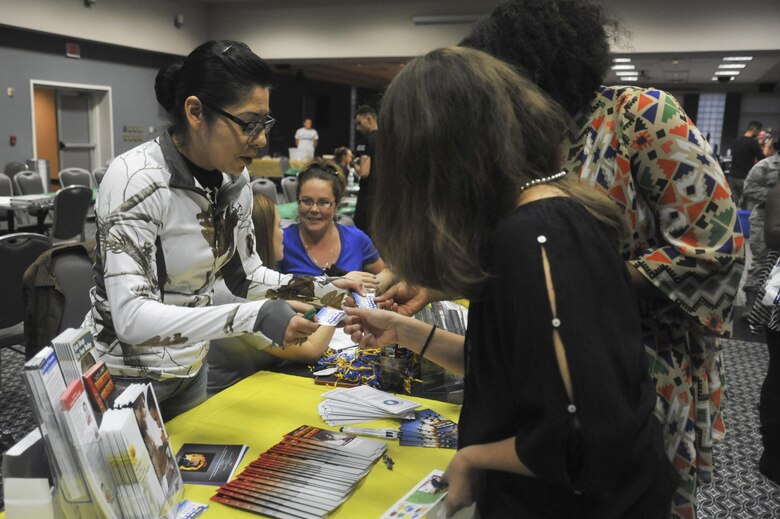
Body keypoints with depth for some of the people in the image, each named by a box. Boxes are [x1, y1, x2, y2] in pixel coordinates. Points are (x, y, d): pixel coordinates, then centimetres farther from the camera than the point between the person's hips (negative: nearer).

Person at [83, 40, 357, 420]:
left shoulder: (233, 178, -6)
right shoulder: (135, 179, -27)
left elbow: (244, 274, 4)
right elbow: (132, 316, -33)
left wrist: (323, 288, -9)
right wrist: (255, 317, -40)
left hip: (190, 370, 7)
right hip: (123, 380, -6)